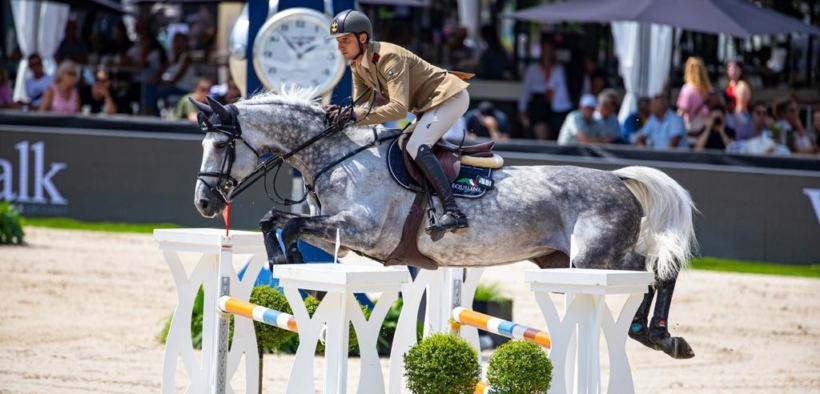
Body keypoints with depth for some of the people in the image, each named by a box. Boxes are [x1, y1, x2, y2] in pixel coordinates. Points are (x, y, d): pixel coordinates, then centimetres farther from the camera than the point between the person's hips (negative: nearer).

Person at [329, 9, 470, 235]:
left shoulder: (388, 58, -28)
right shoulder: (357, 65, 1)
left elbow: (399, 108, -35)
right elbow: (359, 105, 3)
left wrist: (356, 116, -39)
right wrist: (342, 113, -20)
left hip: (450, 97, -11)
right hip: (428, 104, 11)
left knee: (416, 147, -26)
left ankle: (453, 213, -34)